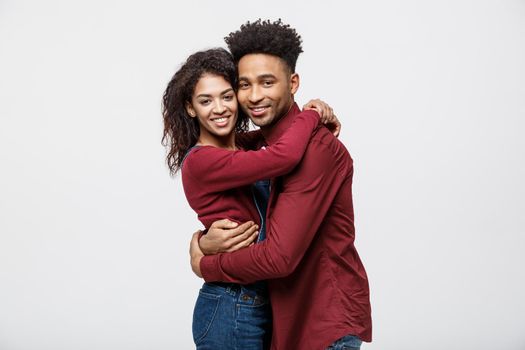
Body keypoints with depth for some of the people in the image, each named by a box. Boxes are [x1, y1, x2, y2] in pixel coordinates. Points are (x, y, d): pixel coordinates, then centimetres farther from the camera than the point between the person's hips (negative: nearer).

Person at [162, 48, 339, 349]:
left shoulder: (242, 145, 6)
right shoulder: (201, 161, -19)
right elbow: (284, 157, -30)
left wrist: (312, 112, 1)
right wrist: (312, 116, -11)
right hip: (232, 311, -8)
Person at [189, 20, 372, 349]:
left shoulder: (316, 148, -23)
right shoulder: (264, 141, 6)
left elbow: (279, 257, -26)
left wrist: (205, 265, -11)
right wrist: (212, 236, -14)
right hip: (290, 318, 8)